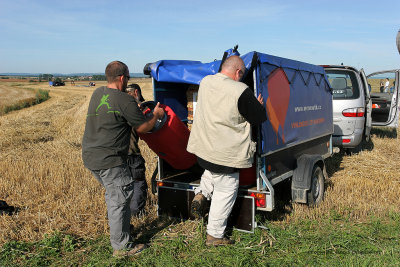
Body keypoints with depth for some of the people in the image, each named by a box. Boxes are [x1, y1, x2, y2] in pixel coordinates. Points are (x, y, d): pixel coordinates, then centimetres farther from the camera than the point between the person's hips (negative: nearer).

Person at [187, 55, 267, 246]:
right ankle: (215, 236, 18)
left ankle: (201, 193, 17)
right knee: (226, 190, 8)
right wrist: (259, 105, 13)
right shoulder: (240, 91, -19)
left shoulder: (205, 82, 2)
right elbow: (258, 118, -9)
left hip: (202, 147, 7)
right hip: (225, 153, -7)